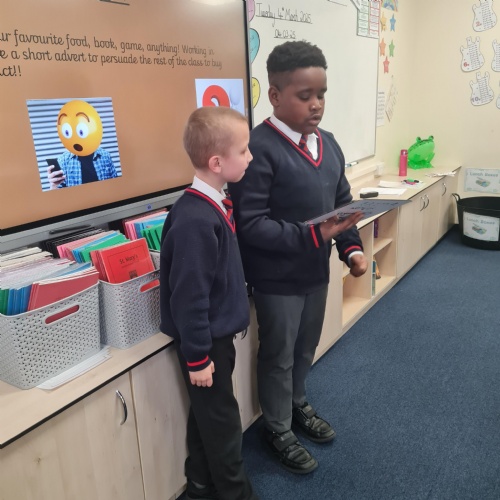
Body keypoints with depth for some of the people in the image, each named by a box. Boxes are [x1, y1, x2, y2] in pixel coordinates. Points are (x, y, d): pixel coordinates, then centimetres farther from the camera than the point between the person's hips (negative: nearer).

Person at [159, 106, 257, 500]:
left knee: (206, 416, 23)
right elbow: (189, 296, -25)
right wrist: (197, 357, -17)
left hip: (217, 333, 9)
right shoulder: (196, 220, -29)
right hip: (205, 340, -9)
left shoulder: (214, 204, 1)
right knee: (221, 422, 11)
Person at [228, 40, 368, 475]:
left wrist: (351, 248, -2)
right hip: (277, 278, -7)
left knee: (306, 349, 25)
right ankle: (279, 431, 37)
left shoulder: (327, 143, 4)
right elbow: (250, 225, -25)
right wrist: (313, 236, -28)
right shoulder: (258, 149, -21)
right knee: (278, 357, 13)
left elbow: (343, 202, 12)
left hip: (316, 271, 7)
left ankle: (298, 404, 52)